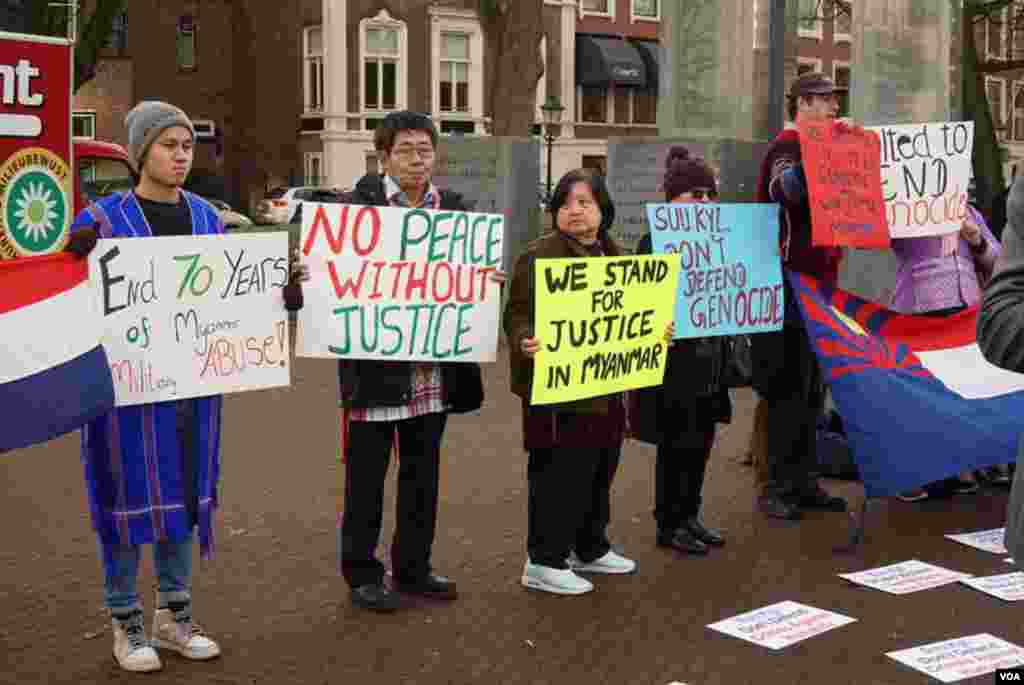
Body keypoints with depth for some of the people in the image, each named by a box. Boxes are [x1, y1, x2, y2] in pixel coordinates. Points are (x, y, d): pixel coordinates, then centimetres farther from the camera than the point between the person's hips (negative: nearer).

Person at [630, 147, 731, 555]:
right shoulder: (656, 242, -11)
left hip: (710, 357, 7)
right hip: (674, 360, -7)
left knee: (701, 441, 13)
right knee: (676, 445, 2)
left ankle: (689, 515, 27)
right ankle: (668, 525, 14)